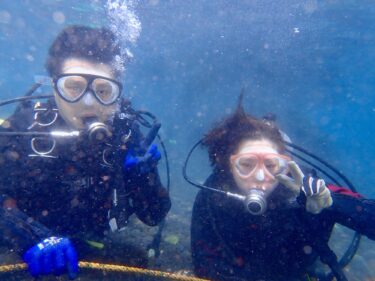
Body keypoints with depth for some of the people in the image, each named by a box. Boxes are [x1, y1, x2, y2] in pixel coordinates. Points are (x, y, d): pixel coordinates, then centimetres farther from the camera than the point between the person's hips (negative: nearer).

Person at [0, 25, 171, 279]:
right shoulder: (24, 127, -13)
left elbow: (154, 217, -9)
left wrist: (143, 174, -25)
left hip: (91, 254, 2)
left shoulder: (125, 135, -11)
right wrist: (34, 238, -35)